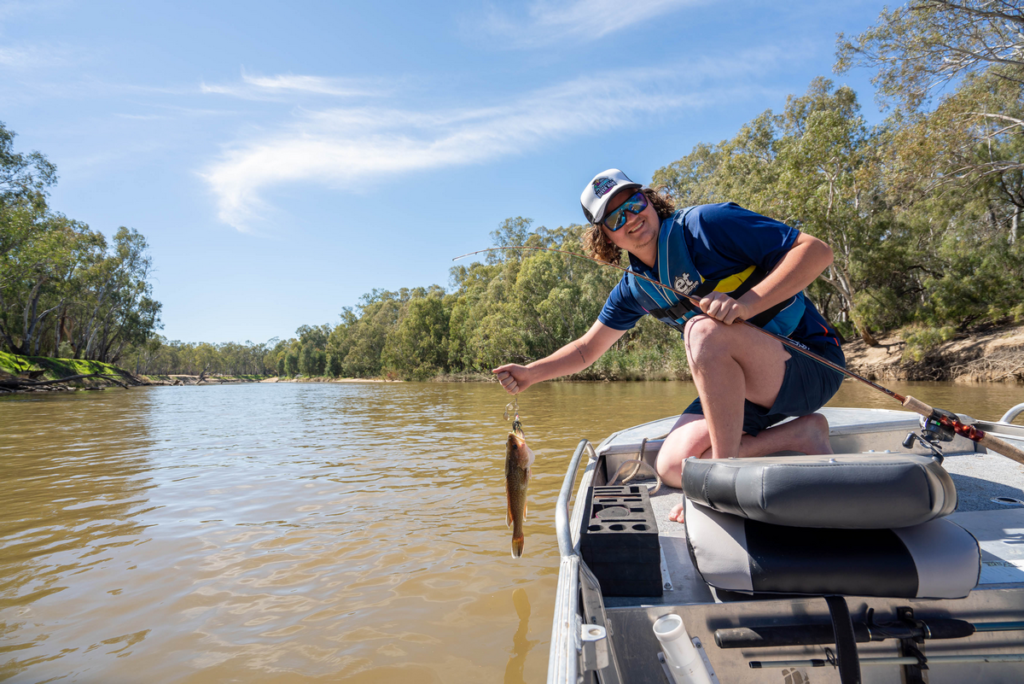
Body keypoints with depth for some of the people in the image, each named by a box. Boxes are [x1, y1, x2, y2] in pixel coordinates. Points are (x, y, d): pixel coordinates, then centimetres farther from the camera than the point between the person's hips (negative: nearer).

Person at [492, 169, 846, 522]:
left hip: (810, 364, -6)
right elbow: (586, 350, 14)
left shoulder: (704, 224, -15)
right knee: (672, 467, -9)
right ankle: (799, 434, -1)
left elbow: (817, 250, -19)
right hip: (740, 384, 7)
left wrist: (745, 304, -33)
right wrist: (530, 373, 0)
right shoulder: (633, 290, 5)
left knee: (705, 329, -35)